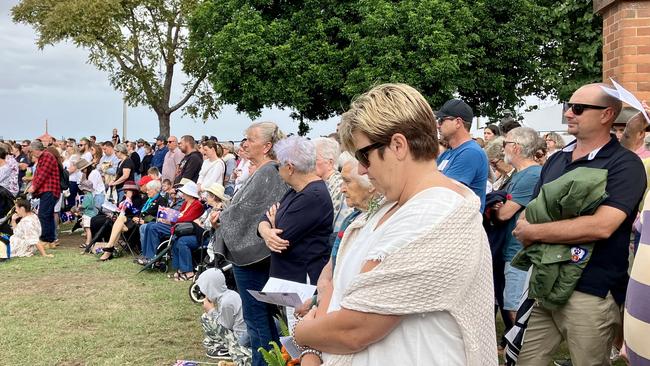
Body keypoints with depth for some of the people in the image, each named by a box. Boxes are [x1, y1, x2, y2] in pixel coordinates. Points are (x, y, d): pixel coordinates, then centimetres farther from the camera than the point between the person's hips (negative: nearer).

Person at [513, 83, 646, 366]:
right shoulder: (556, 159, 12)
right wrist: (525, 230, -9)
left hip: (592, 291, -6)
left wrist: (534, 232, -15)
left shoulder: (624, 164, -10)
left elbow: (601, 226, -23)